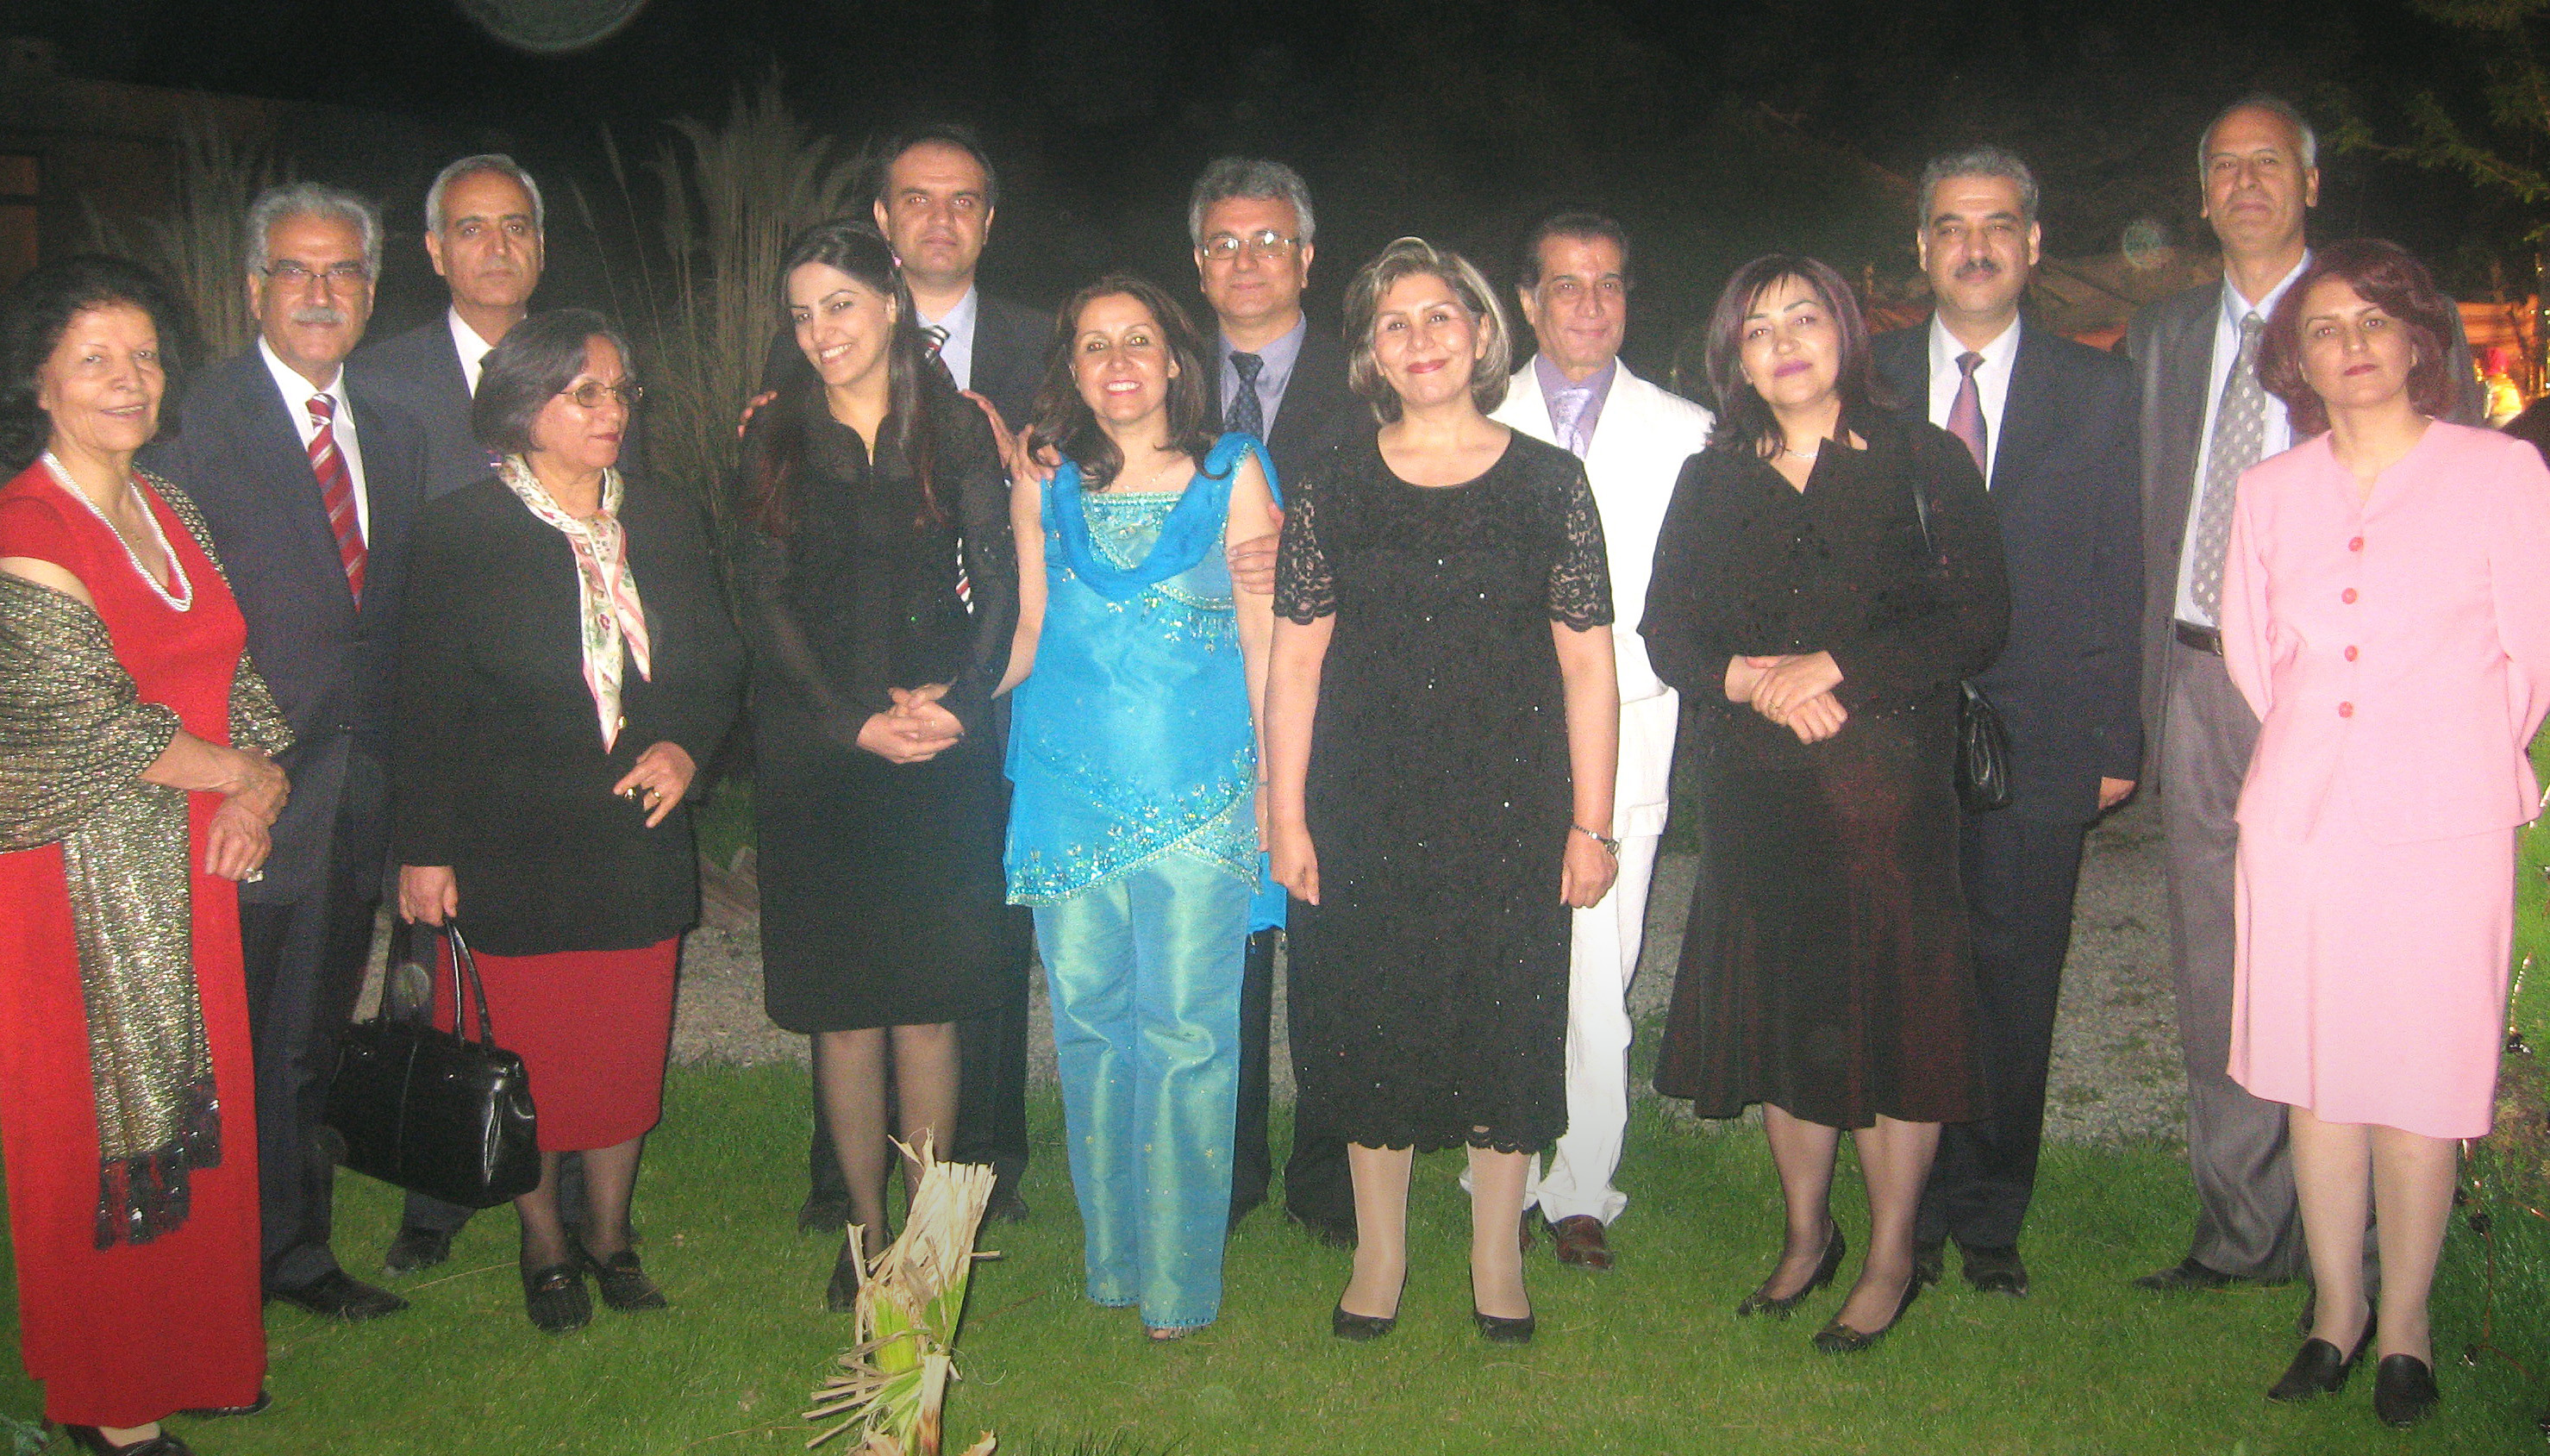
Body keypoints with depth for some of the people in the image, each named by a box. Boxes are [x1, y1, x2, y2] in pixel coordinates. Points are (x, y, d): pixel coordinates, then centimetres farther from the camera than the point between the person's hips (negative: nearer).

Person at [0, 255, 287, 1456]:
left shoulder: (169, 511, 9)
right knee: (106, 1134, 5)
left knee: (198, 1118, 15)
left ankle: (193, 1352, 32)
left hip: (192, 865, 7)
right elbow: (98, 731, -18)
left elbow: (233, 672, 11)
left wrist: (262, 788, -6)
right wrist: (241, 771, -7)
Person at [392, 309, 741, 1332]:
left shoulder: (666, 522, 6)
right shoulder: (459, 530, -5)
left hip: (640, 841, 3)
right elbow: (427, 705, -5)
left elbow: (716, 664, 12)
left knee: (627, 1049, 10)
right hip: (512, 849, -3)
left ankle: (609, 1234, 29)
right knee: (525, 1056, 7)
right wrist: (425, 849, -7)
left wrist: (686, 747, -8)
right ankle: (544, 1243, 27)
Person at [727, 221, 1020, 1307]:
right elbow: (762, 598, 2)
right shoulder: (776, 438, 7)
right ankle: (864, 1228, 16)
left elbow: (998, 579, 1)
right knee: (841, 999, 4)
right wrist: (852, 721, -10)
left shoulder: (955, 430, 6)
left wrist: (960, 695, -15)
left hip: (940, 747, 0)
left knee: (929, 998, 2)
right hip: (814, 752, 1)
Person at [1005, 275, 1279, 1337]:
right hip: (1069, 788, 3)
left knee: (1184, 1032, -1)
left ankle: (1178, 1279, 12)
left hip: (1196, 790, -3)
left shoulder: (1231, 474, 2)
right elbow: (1032, 632, 14)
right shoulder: (1046, 487, 9)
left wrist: (1274, 782, -1)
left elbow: (1262, 634, 2)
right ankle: (1109, 1255, 24)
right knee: (1090, 1021, 8)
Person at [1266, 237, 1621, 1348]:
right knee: (1371, 1020, 8)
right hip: (1367, 807, 1)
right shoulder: (1335, 483, 3)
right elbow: (1296, 656, 2)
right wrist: (1286, 816, -3)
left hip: (1510, 805, 0)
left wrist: (1590, 823, -4)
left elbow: (1588, 664, 0)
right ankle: (1379, 1248, 27)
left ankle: (1495, 1254, 26)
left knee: (1506, 1017, 7)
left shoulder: (1548, 480, 1)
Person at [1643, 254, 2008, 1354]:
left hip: (1889, 782, -3)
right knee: (1781, 1012, 9)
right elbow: (1667, 633, 6)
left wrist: (1836, 667, -16)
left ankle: (1890, 1260, 15)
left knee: (1889, 1010, 0)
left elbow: (1979, 620, -7)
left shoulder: (1923, 460, 1)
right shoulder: (1710, 479, 11)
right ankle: (1806, 1234, 27)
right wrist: (1755, 678, -13)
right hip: (1755, 795, 3)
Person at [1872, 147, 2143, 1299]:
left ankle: (1991, 1216, 23)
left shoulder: (2098, 390, 6)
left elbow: (2119, 576, 4)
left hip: (2036, 740, 0)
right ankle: (1914, 1211, 21)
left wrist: (2116, 739, -1)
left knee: (2015, 987, 8)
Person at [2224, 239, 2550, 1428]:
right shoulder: (2272, 491, 8)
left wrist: (2450, 756, 10)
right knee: (2313, 1084, 8)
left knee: (2418, 1098, 2)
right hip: (2299, 823, 3)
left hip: (2440, 829, -3)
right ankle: (2336, 1313, 23)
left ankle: (2404, 1329, 18)